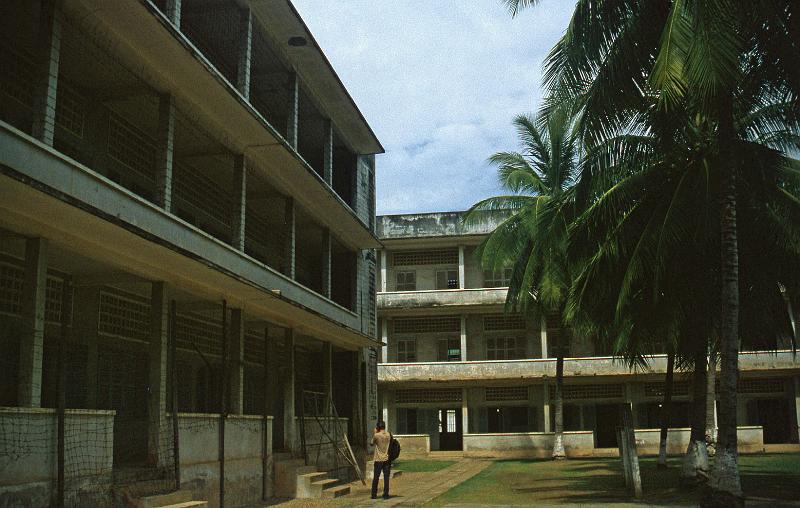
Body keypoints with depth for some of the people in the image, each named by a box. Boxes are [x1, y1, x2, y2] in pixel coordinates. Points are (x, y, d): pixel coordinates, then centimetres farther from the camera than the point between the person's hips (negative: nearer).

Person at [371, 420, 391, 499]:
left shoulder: (376, 435, -10)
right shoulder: (388, 435, 0)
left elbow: (372, 444, 5)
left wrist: (374, 433, 7)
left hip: (378, 459, -2)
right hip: (386, 459, 2)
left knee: (376, 477, 7)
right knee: (386, 477, 4)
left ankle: (374, 494, 12)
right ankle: (386, 495, 3)